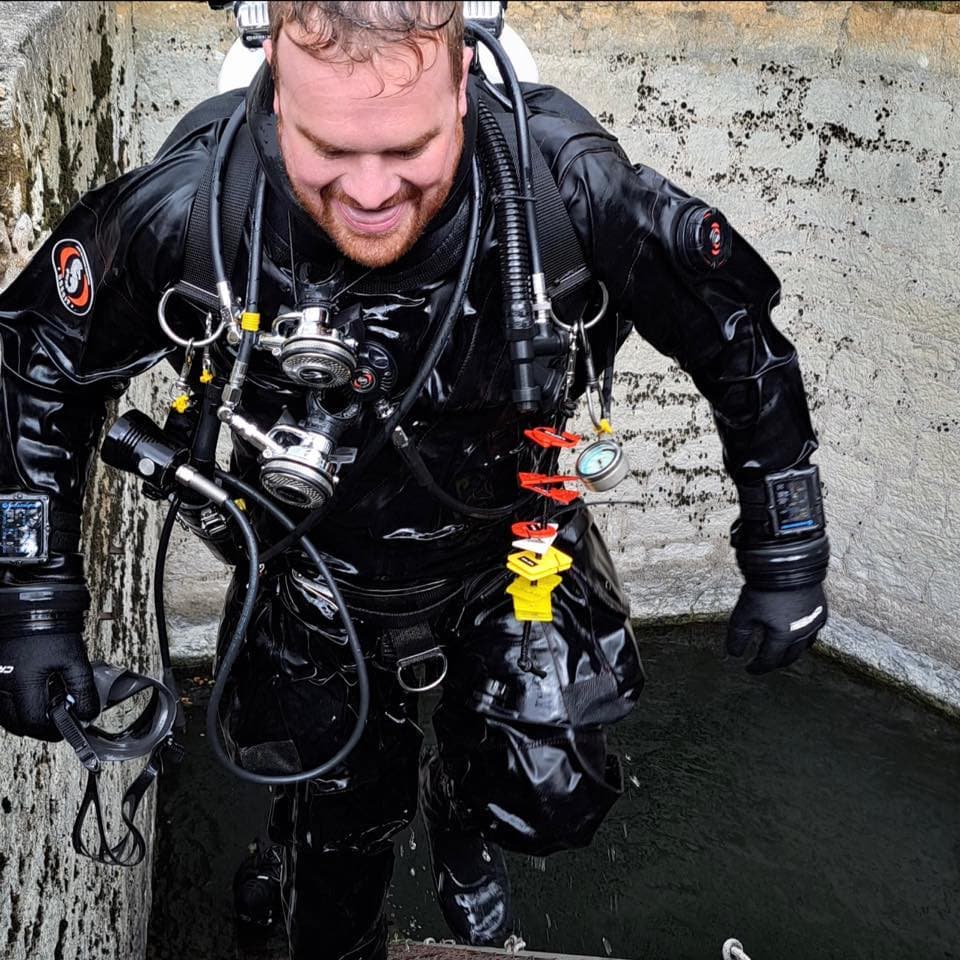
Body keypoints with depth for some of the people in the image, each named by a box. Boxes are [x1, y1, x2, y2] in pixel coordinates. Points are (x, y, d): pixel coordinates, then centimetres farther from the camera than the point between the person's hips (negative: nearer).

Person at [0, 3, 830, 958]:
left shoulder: (570, 188, -32)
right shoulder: (187, 207, -30)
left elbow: (741, 339, -16)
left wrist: (787, 559, -10)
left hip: (510, 544, 0)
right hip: (315, 566, 1)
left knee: (552, 799, -5)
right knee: (337, 821, 16)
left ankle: (460, 808, 34)